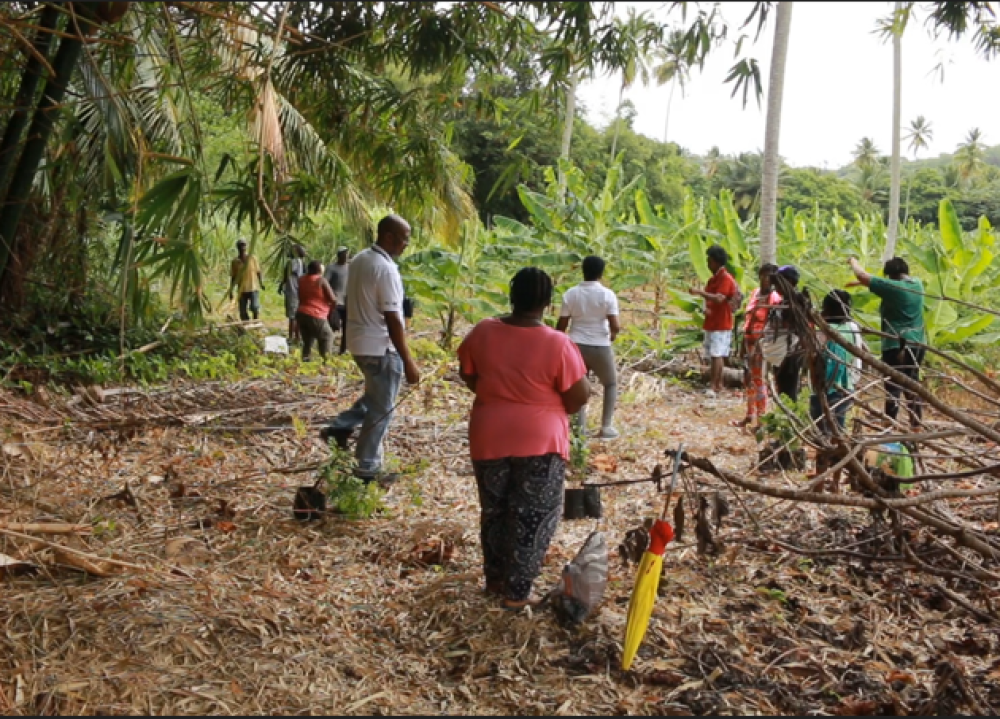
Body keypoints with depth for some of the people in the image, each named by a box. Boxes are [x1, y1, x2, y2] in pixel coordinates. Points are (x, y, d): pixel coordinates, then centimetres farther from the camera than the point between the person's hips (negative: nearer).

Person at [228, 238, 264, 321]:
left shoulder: (252, 258, 1)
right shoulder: (235, 262, 4)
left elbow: (258, 272, 4)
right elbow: (233, 277, 9)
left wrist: (261, 283, -11)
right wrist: (231, 291, 7)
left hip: (254, 288, -2)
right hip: (242, 290, 2)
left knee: (255, 307, -18)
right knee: (243, 312, 3)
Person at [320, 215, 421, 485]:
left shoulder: (359, 260, 6)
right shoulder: (386, 269, -21)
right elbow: (392, 320, -22)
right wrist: (408, 361, -18)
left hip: (359, 342, 9)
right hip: (381, 347, -9)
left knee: (375, 395, 28)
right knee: (381, 409, 4)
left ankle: (341, 426, 21)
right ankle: (368, 468, 12)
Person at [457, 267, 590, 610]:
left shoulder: (483, 332, -7)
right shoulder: (557, 344, -17)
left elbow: (467, 375, 6)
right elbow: (580, 394, -11)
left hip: (489, 436, 4)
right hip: (539, 440, -3)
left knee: (494, 510, 20)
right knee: (532, 517, 10)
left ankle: (495, 579, 32)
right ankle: (517, 591, 16)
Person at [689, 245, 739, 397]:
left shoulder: (726, 279, -13)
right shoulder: (713, 279, 16)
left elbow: (719, 299, -27)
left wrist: (699, 292, -26)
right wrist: (705, 308, 1)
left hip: (721, 325, -9)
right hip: (710, 323, 9)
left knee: (717, 355, -12)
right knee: (714, 355, 11)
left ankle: (714, 387, -14)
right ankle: (719, 385, 17)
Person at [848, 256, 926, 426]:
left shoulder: (891, 287, -12)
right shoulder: (917, 284, 9)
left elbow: (862, 275, -10)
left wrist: (853, 261, 9)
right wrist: (859, 283, 24)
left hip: (896, 345, -7)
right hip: (917, 344, 7)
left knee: (893, 386, -5)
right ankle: (917, 422, 21)